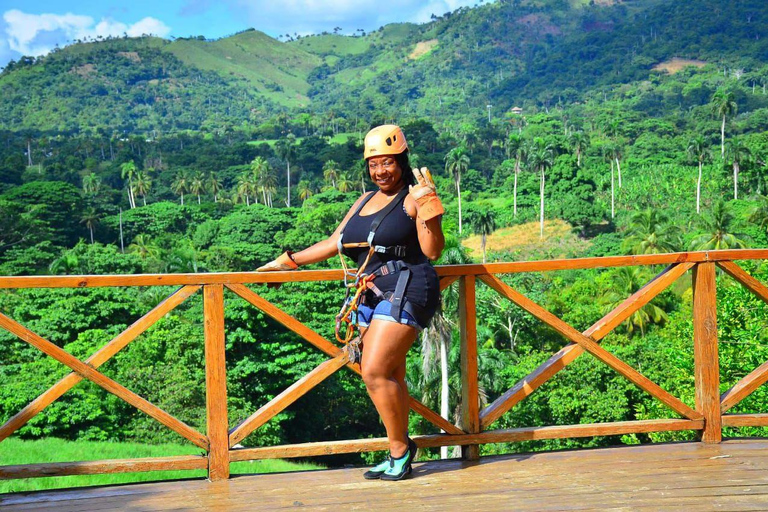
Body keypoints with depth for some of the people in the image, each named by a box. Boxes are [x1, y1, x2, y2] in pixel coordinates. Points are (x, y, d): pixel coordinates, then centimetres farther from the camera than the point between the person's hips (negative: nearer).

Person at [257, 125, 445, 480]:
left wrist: (427, 208, -23)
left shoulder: (413, 199, -3)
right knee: (389, 377, 8)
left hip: (403, 293, -7)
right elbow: (333, 243, 23)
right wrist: (287, 261, 21)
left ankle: (400, 447, 0)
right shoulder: (364, 201, 19)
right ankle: (399, 454, 15)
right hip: (371, 297, 7)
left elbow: (433, 251, -12)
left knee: (375, 372, -16)